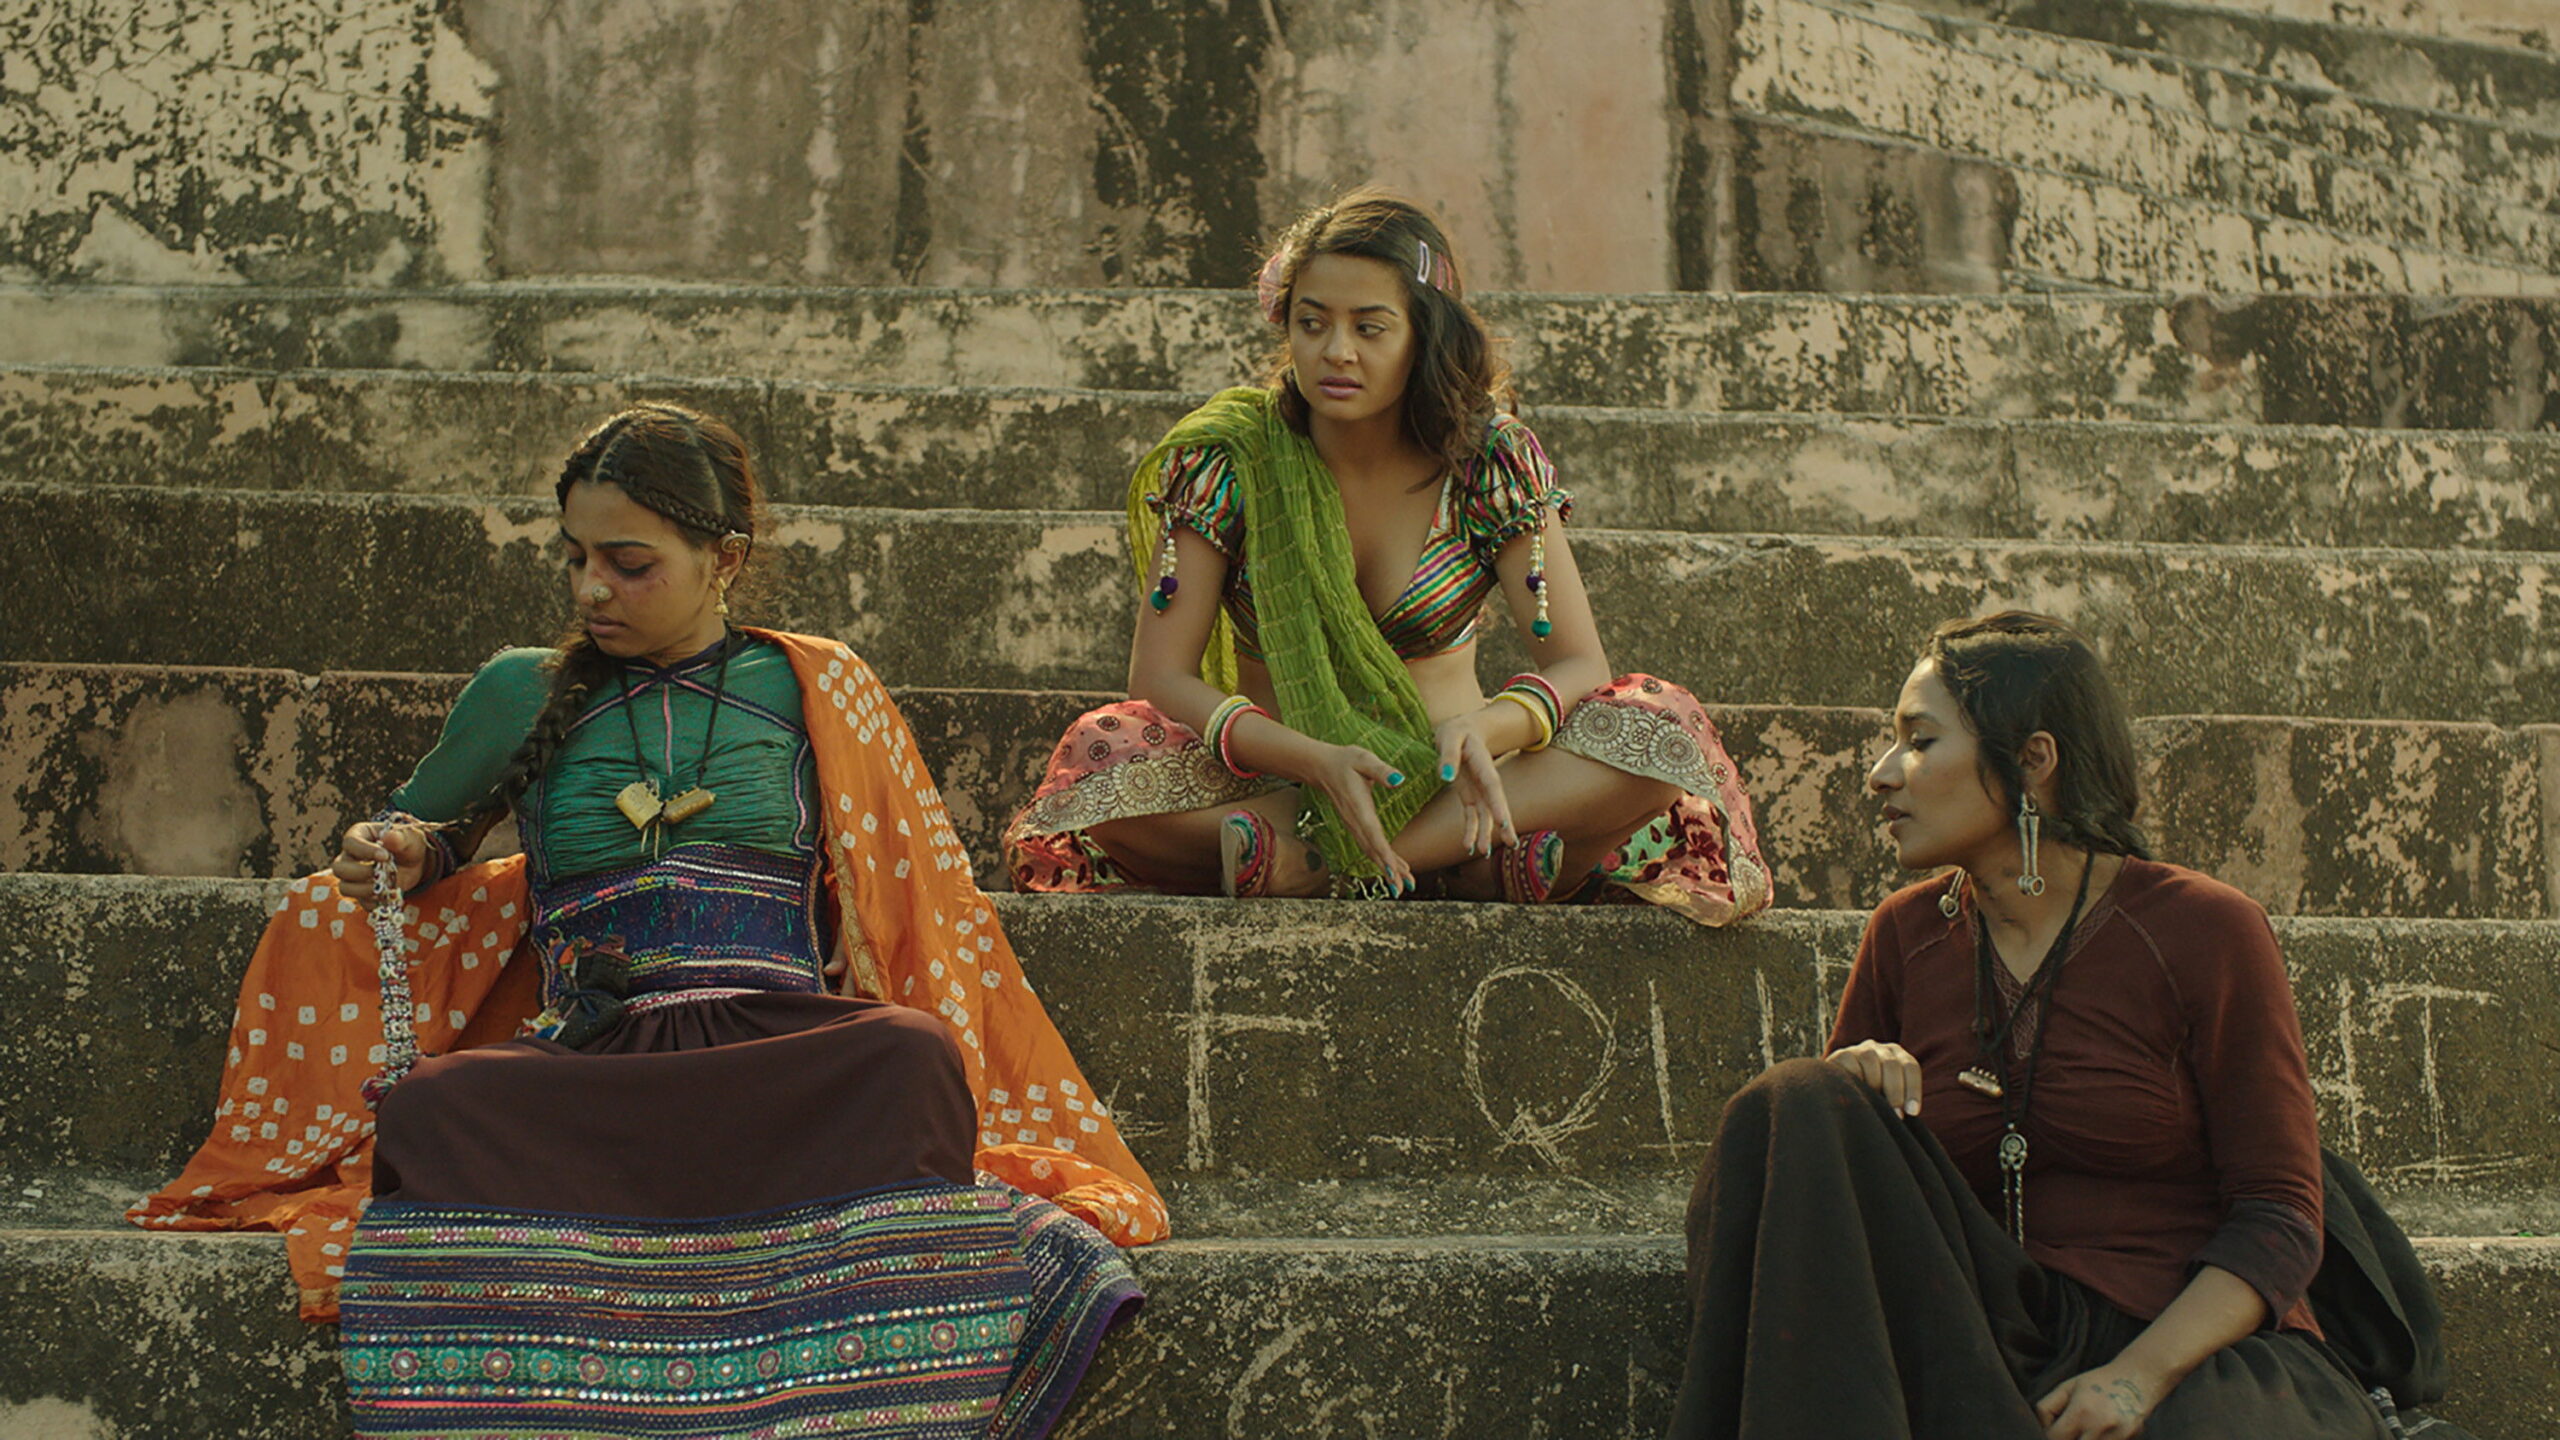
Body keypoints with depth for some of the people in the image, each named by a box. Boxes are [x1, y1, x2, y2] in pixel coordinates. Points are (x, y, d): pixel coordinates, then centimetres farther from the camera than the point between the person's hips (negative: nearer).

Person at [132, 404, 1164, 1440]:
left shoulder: (812, 688, 16)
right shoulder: (525, 693, 19)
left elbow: (921, 904, 18)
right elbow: (411, 833, 34)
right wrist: (401, 854, 9)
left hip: (781, 1044, -1)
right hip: (592, 1061, 1)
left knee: (908, 1056, -37)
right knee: (430, 1110, -34)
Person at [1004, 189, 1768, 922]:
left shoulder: (1489, 460, -4)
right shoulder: (1226, 457, -6)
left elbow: (1579, 664, -7)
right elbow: (1159, 677, -12)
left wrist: (1484, 729, -31)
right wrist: (1315, 759, -30)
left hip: (1439, 785, 1)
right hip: (1276, 778, -1)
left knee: (1660, 738, -26)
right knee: (1102, 762, -31)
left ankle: (1303, 857, -30)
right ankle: (1472, 863, -30)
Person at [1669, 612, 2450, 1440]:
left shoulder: (2203, 930, -5)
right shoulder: (1905, 937, 8)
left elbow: (2281, 1217, -6)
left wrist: (2141, 1373, -21)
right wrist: (1849, 1094, -11)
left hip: (2202, 1350, -5)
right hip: (2009, 1348, 5)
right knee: (1797, 1111, -18)